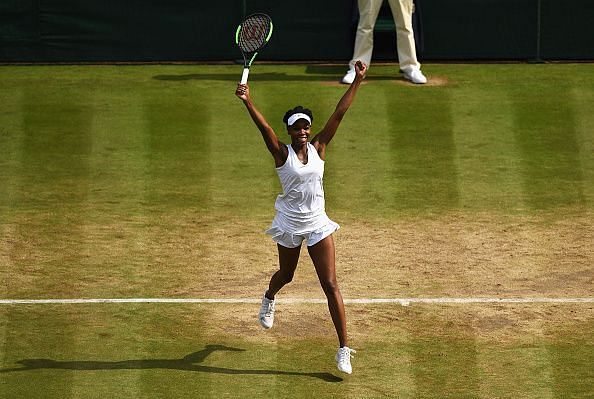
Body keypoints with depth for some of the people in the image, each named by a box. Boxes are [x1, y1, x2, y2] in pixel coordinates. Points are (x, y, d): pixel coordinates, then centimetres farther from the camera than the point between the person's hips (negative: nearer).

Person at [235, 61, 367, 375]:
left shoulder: (318, 147, -1)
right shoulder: (282, 153, -9)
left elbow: (338, 114, -4)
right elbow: (264, 127, -26)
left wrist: (357, 81, -7)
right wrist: (247, 102, -42)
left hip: (318, 225, 1)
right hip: (289, 224, -1)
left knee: (330, 284, -6)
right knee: (286, 275, 22)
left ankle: (344, 349, -6)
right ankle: (269, 298, 62)